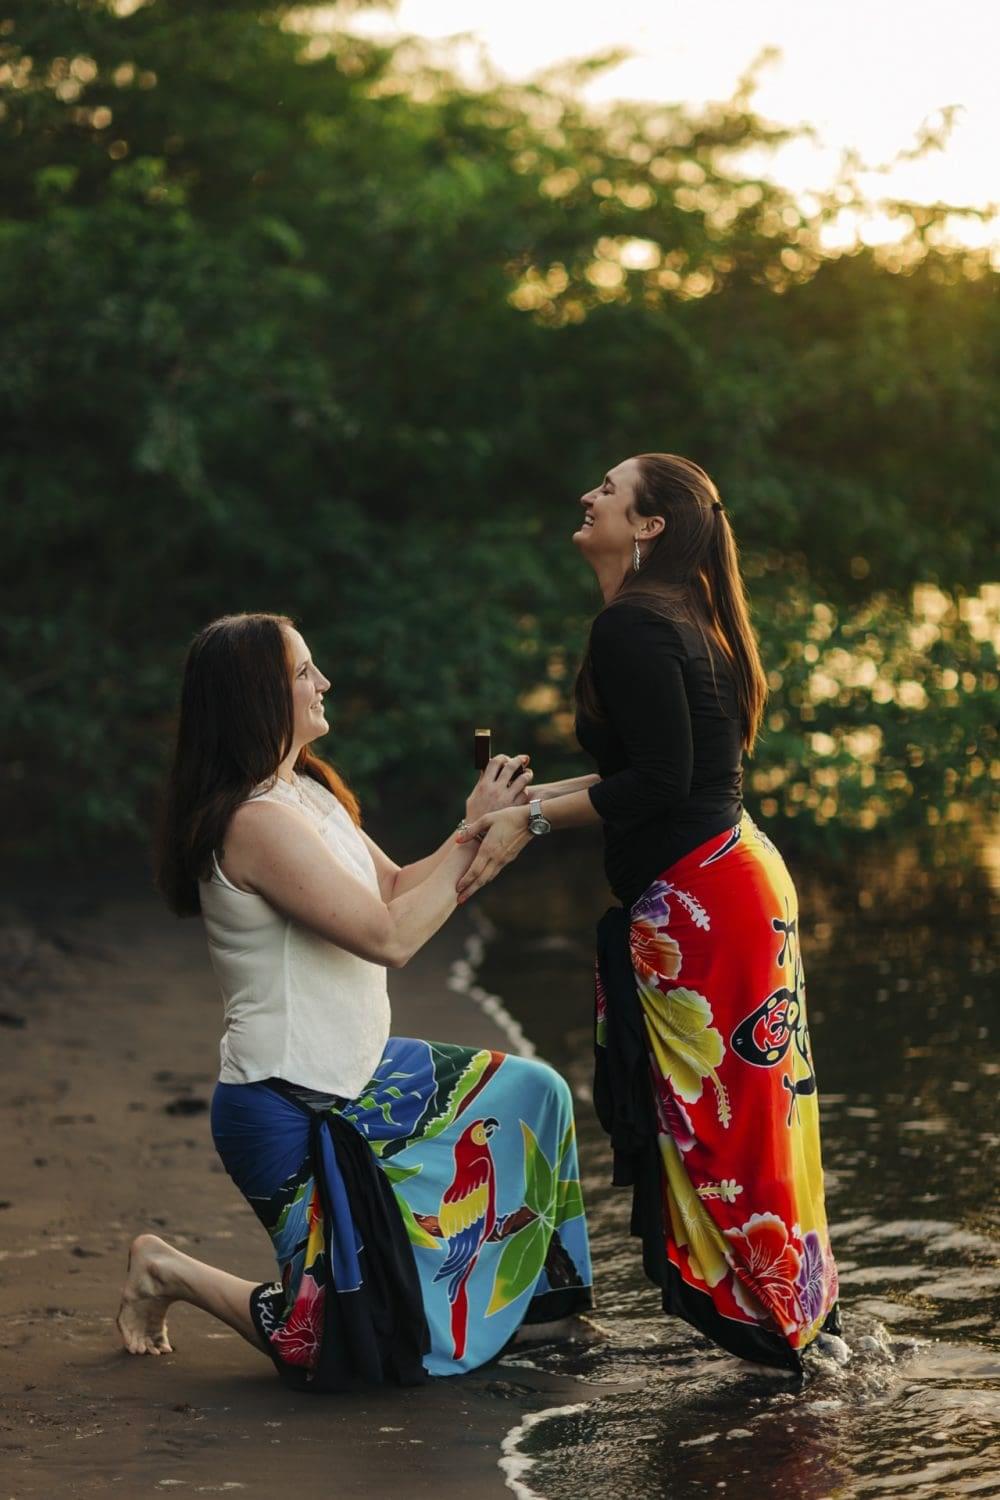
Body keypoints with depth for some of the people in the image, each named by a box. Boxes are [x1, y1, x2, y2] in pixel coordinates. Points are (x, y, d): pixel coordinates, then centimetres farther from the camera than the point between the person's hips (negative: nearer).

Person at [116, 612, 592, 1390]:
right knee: (375, 1342, -4)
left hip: (356, 1074, 10)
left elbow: (396, 889, 13)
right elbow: (389, 936, -25)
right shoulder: (258, 821, -24)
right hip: (292, 1112, -10)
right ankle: (171, 1271, 10)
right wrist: (471, 834, -17)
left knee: (530, 1094, 14)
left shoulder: (312, 793, 7)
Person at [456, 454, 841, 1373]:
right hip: (734, 875, 10)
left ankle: (785, 1326, 5)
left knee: (714, 1112, -2)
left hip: (696, 899, -10)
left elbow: (660, 782, -20)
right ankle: (804, 1314, 21)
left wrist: (533, 821, -14)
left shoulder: (633, 627, -15)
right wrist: (539, 795, 20)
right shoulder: (677, 620, 16)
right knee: (741, 1107, 14)